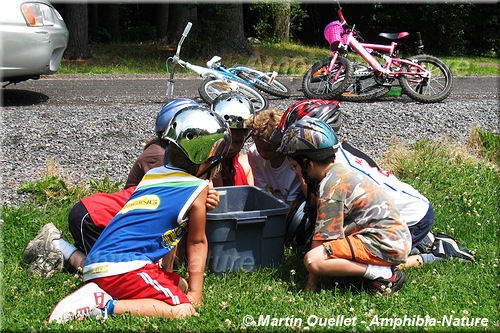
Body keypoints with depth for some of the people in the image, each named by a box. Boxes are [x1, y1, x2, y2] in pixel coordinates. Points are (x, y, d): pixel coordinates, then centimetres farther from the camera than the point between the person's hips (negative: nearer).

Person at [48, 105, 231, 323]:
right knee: (183, 311, -12)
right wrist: (195, 293, 20)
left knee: (180, 286, 18)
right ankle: (106, 307, -21)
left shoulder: (152, 174, 19)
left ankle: (96, 294, 4)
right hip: (124, 268, -8)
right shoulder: (198, 190, 0)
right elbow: (197, 243, 11)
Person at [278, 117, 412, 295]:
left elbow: (322, 238, -13)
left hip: (385, 244, -11)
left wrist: (312, 280, -8)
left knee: (313, 260, -23)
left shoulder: (331, 186, -13)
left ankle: (385, 274, -17)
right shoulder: (343, 171, 17)